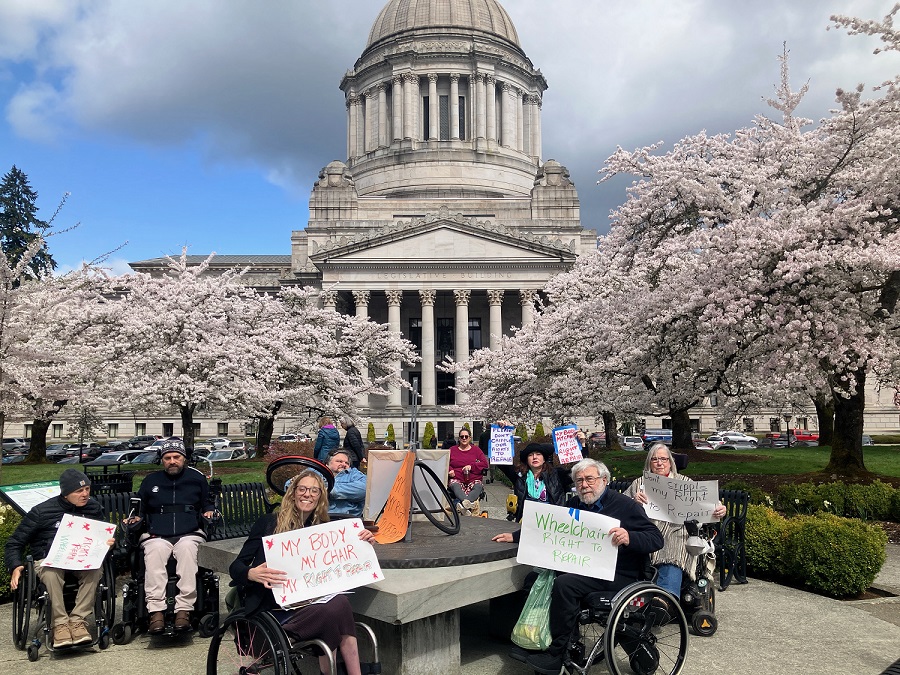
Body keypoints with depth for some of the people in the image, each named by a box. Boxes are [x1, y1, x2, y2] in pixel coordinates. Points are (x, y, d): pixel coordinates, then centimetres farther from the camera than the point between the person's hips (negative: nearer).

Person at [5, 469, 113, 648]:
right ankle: (59, 623, -29)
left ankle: (77, 620, -28)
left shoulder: (93, 507, 6)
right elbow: (15, 543, 4)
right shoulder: (42, 511, -3)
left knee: (95, 570, -33)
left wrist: (108, 543, -3)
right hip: (48, 560, -2)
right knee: (52, 572, -39)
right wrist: (16, 566, -14)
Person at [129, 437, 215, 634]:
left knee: (187, 548, -37)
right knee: (155, 551, -35)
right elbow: (140, 509, 30)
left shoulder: (197, 478, 18)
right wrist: (136, 519, 9)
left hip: (189, 534, -1)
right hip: (156, 535, 1)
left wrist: (209, 512, 4)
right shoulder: (150, 481, 22)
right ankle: (156, 612, -40)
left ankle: (184, 610, -40)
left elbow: (208, 503, 25)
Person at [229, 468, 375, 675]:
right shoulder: (269, 523, 3)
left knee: (340, 601, -33)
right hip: (274, 609, -4)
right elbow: (235, 568, 0)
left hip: (310, 603, 4)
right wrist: (253, 574, -23)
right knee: (338, 606, -31)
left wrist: (362, 545, -8)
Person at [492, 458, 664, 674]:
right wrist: (514, 536, 11)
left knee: (564, 584, -27)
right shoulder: (575, 504, 12)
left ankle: (555, 655, -14)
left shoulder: (625, 506, -5)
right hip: (586, 569, 7)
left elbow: (657, 539, -10)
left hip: (619, 575, -7)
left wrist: (629, 538, -29)